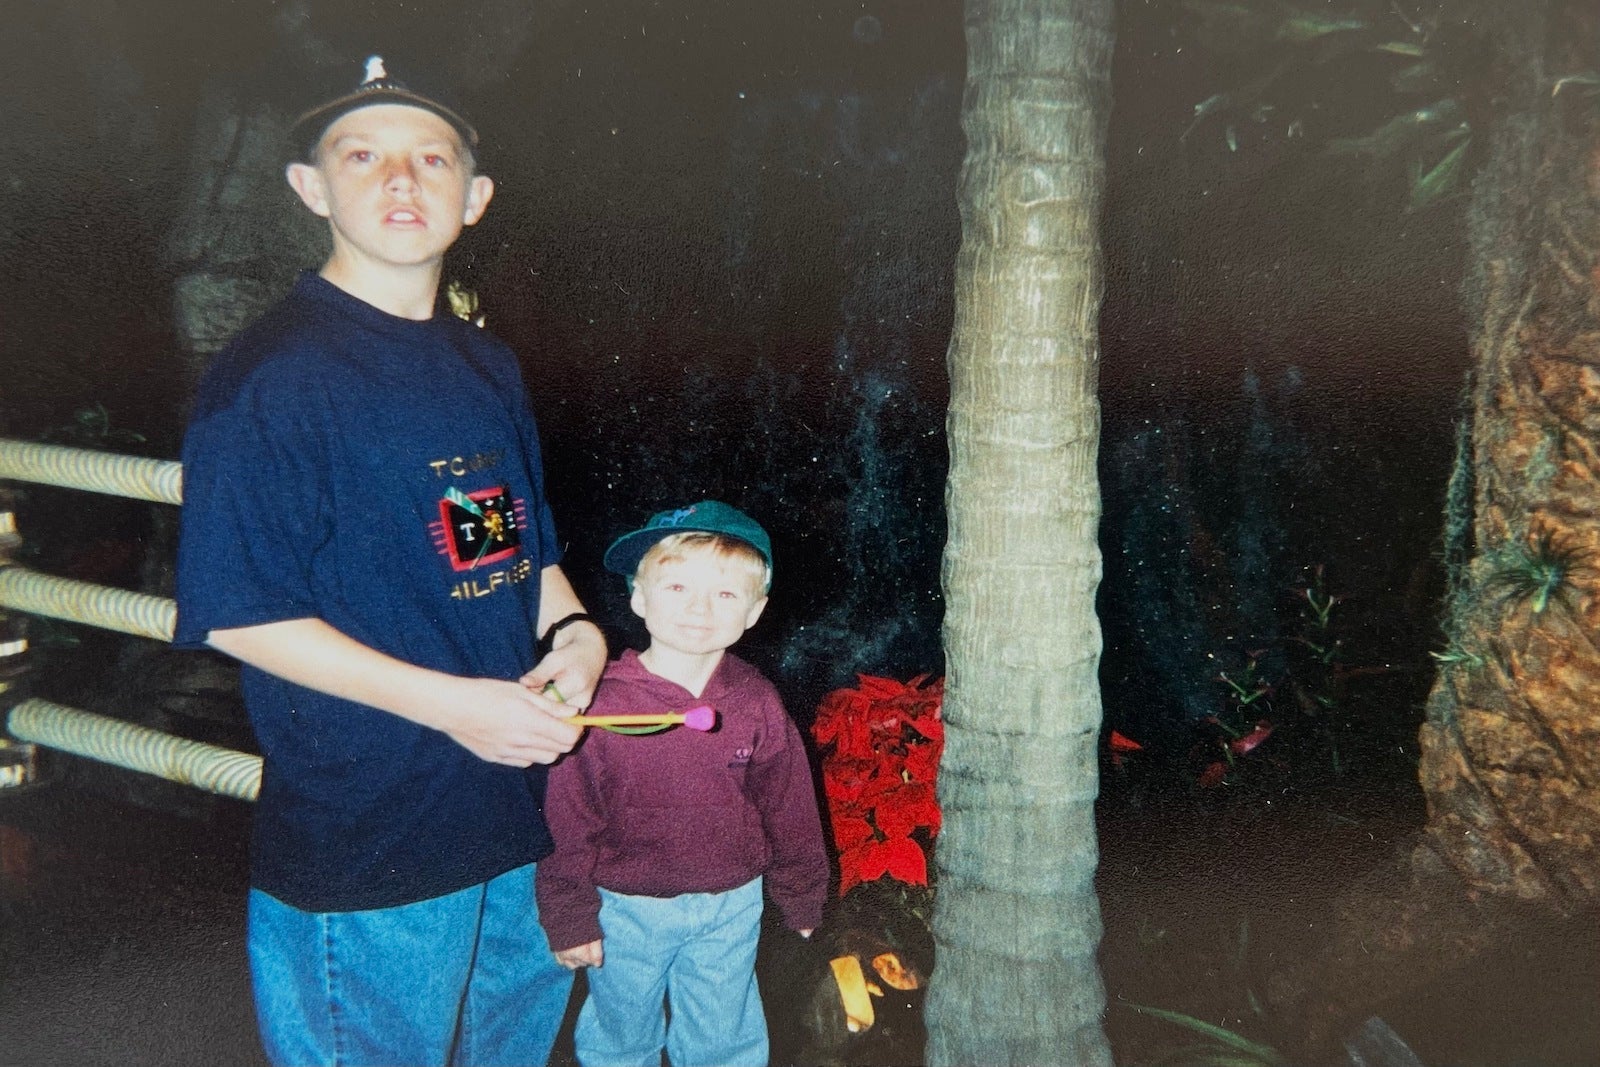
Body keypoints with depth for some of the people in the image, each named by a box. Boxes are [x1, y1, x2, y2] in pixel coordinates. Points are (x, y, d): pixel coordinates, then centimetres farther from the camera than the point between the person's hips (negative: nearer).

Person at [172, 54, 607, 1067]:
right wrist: (447, 703, -22)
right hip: (359, 843, -7)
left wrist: (575, 631, -4)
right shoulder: (273, 375, -15)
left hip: (522, 804, 8)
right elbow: (236, 612, -17)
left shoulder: (489, 367, 9)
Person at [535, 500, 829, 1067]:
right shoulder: (602, 705, -20)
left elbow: (789, 808, 1)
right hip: (627, 909, -2)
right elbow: (568, 819, -12)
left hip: (731, 907, 2)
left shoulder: (757, 704, -11)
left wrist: (801, 894, 9)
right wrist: (569, 916, -8)